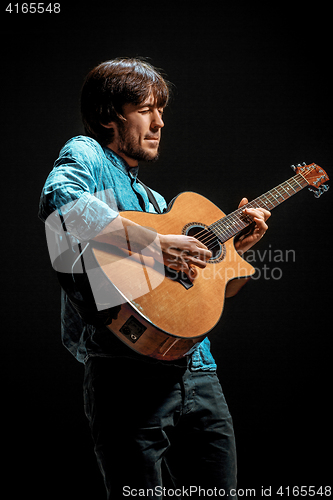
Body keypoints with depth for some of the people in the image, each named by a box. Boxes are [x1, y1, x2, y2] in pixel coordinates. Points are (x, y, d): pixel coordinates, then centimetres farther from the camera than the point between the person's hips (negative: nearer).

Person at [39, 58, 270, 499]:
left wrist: (233, 245, 16)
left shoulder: (152, 198, 26)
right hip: (128, 374, -8)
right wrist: (154, 243, -24)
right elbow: (60, 203, -25)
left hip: (196, 371, 8)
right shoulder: (87, 156, 1)